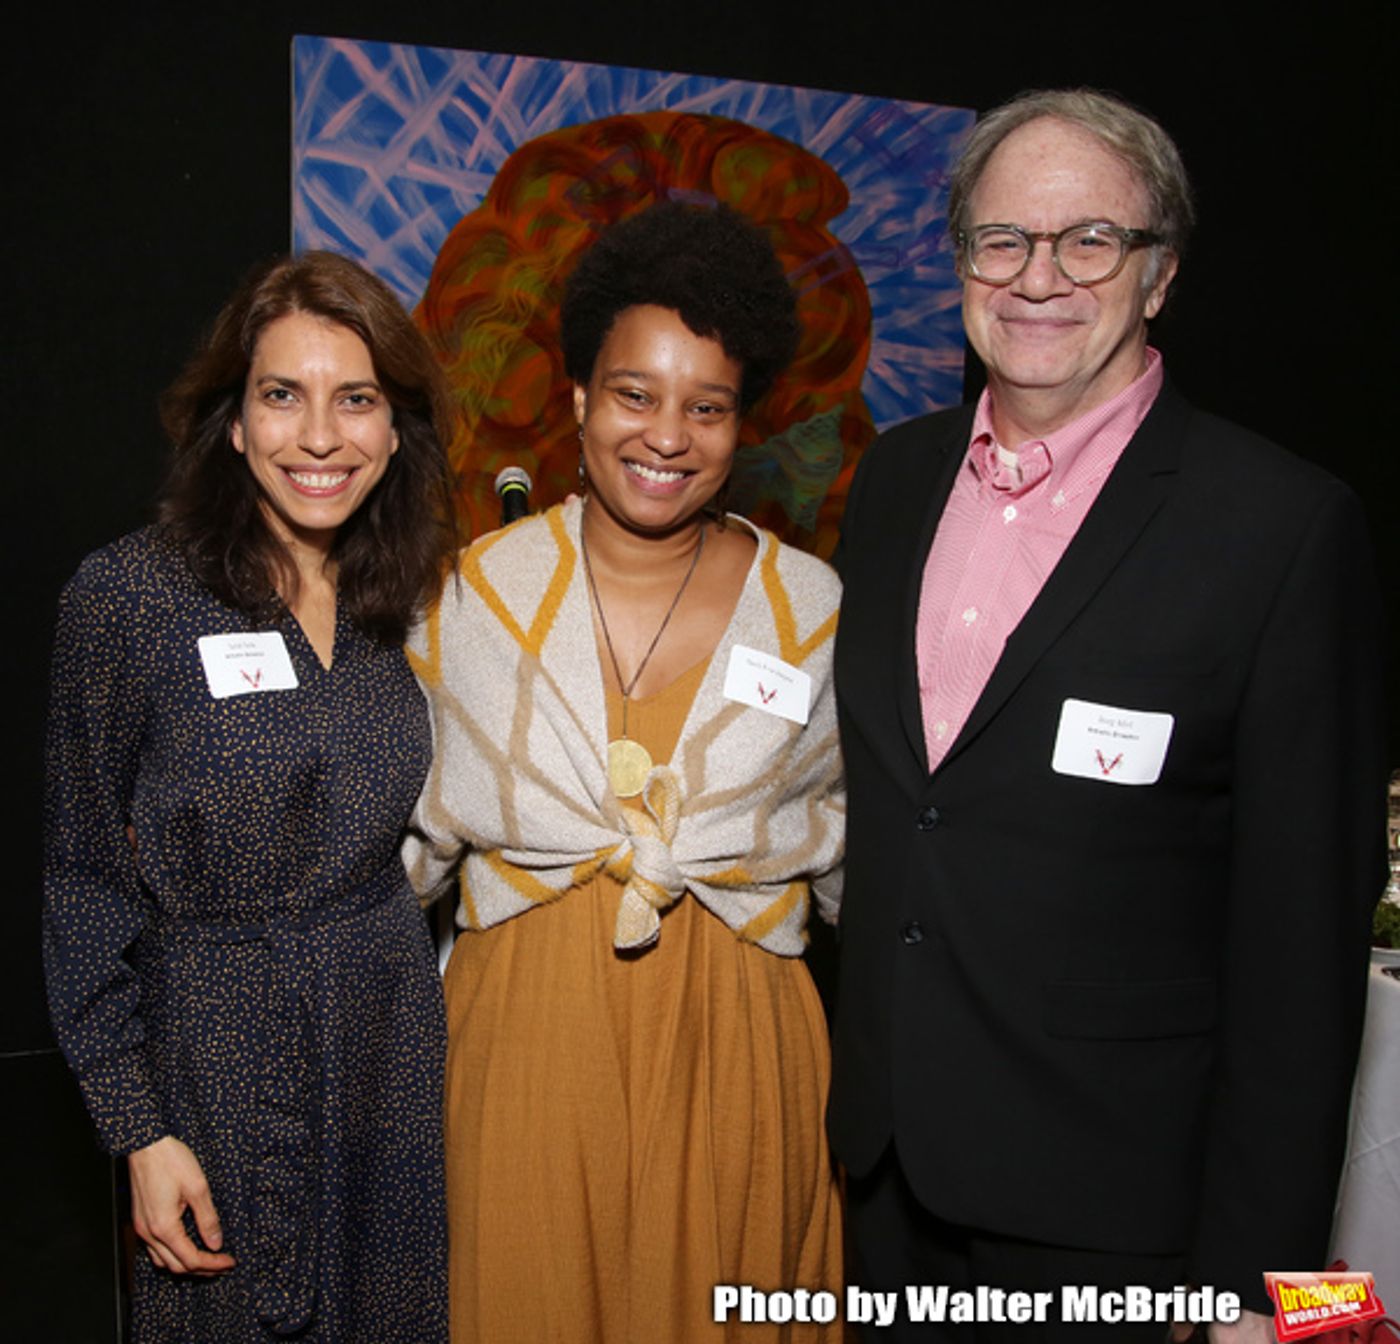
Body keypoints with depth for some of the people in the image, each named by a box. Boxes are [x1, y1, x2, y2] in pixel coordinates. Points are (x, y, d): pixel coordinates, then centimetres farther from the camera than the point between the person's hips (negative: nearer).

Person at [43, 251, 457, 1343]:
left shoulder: (403, 597, 0)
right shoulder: (129, 595, -13)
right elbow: (87, 881, -8)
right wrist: (139, 1129, -9)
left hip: (393, 1042, 4)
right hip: (215, 1050, -4)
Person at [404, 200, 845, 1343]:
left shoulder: (812, 608, -3)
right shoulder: (477, 592, -3)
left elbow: (849, 833, 9)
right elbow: (415, 828, 5)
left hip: (732, 1049, 0)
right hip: (522, 1041, 0)